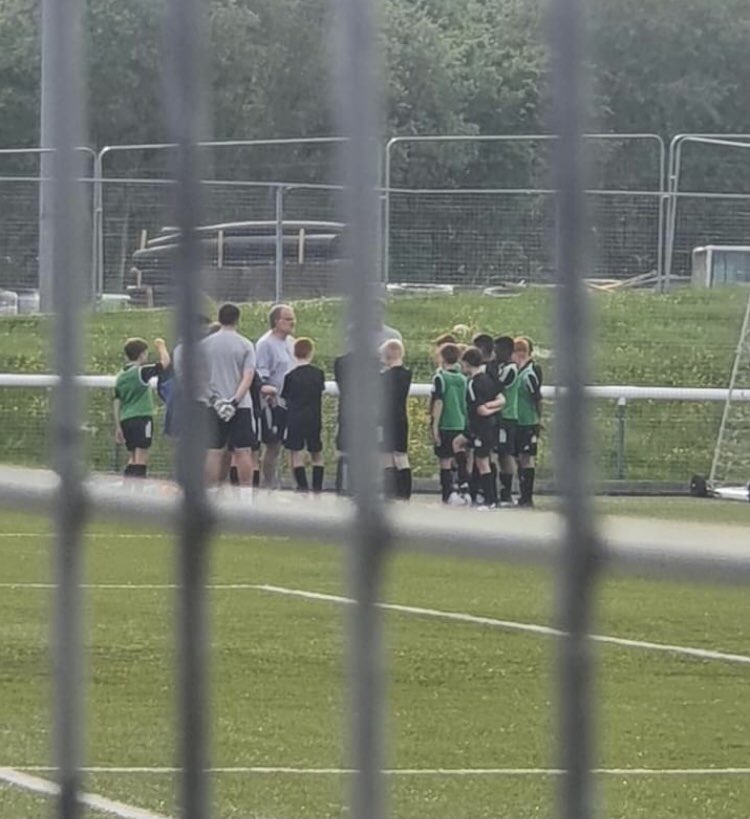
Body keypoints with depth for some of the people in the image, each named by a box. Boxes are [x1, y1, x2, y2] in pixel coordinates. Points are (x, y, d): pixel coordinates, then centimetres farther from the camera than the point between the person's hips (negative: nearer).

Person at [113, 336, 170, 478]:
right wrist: (161, 346, 9)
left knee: (132, 459, 15)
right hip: (142, 418, -7)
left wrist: (118, 427, 17)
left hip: (126, 420, 7)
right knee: (141, 458, -8)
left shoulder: (120, 376, 11)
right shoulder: (141, 372, -9)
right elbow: (165, 362, -10)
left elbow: (117, 403, 13)